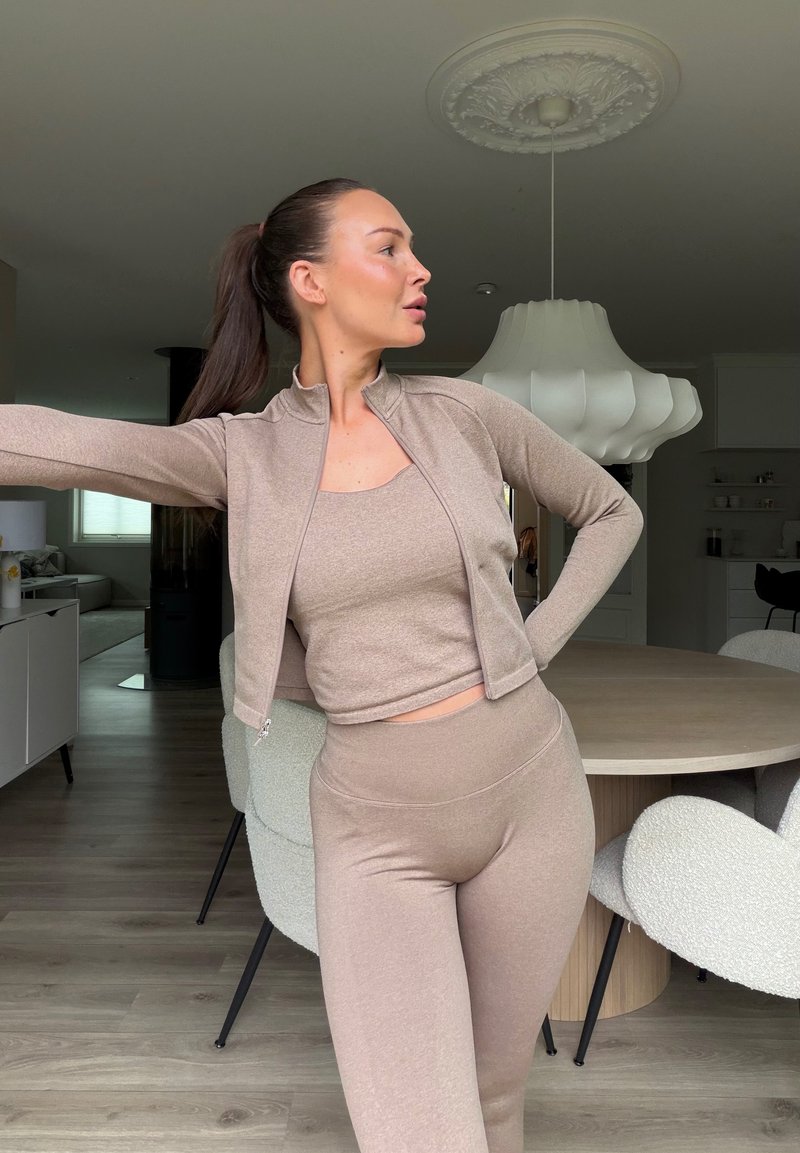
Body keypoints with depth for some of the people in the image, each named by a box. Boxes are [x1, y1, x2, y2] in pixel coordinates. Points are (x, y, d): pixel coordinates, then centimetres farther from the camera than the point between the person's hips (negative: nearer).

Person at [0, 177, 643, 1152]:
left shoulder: (464, 412, -1)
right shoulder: (242, 453, -4)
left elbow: (612, 514, 12)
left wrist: (537, 644, 0)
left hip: (530, 788, 2)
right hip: (376, 828, -1)